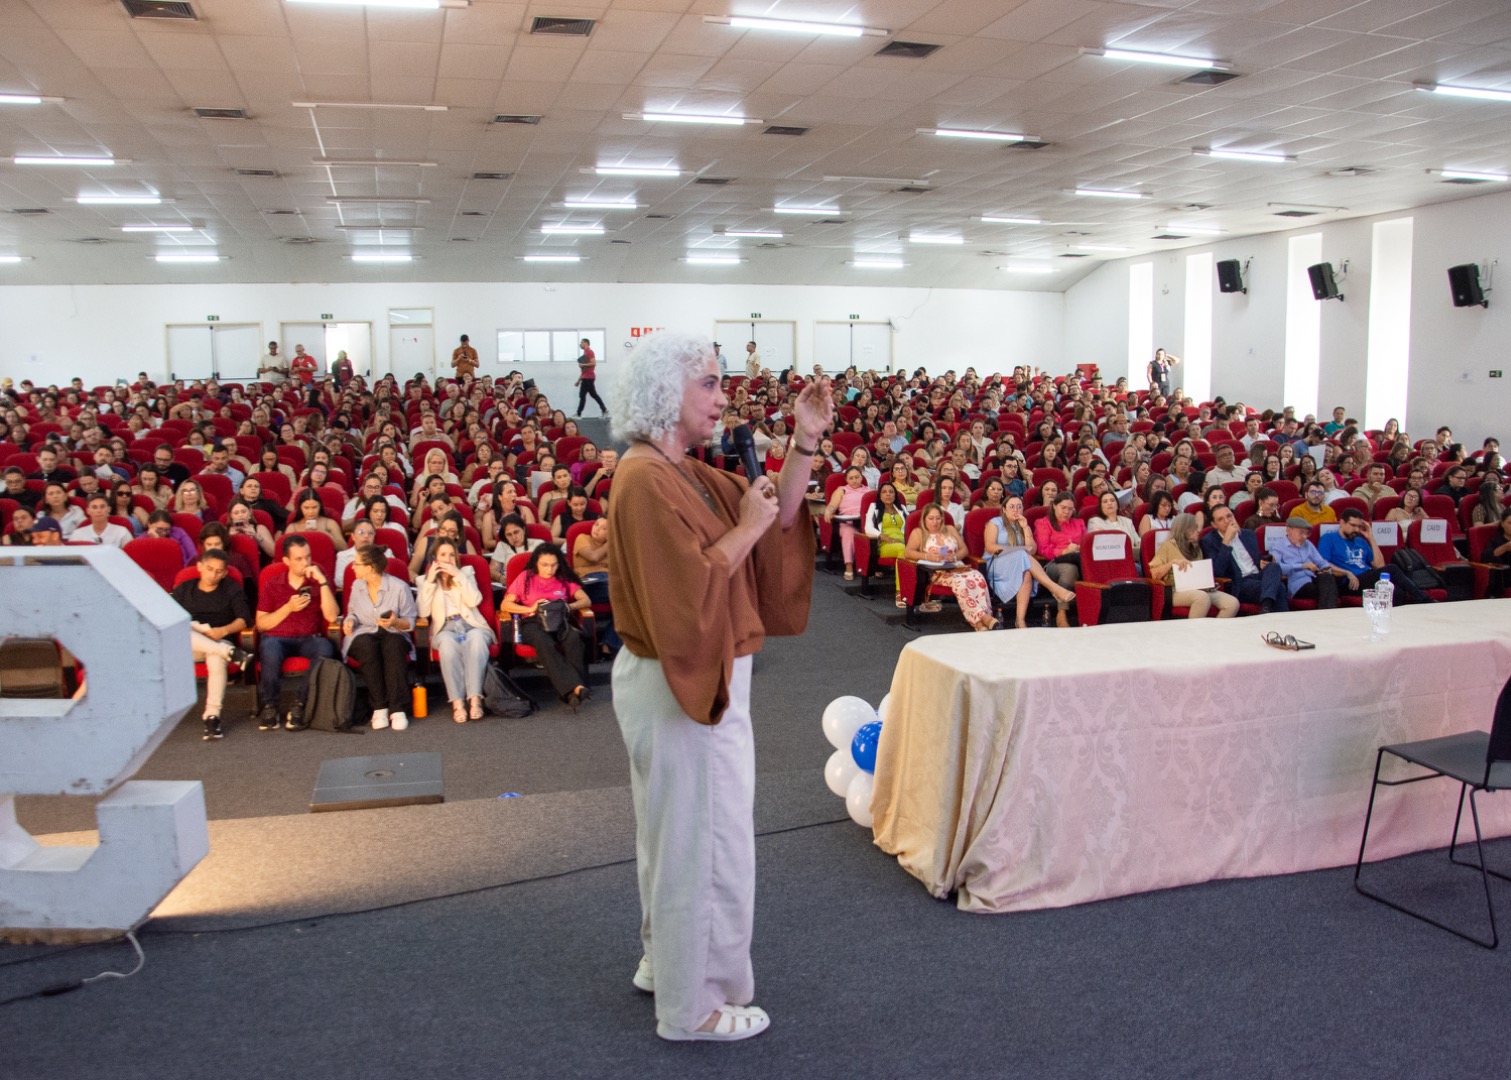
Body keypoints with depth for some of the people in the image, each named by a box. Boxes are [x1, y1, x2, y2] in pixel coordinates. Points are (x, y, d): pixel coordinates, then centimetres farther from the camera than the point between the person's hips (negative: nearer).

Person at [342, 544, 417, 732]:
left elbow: (410, 622, 0)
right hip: (363, 635, 2)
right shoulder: (357, 585, 8)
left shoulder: (399, 587, -4)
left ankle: (398, 709, -38)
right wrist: (350, 620, 1)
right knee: (367, 645, -36)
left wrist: (395, 622, -21)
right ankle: (379, 707, -33)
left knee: (393, 645, -39)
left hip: (393, 635, -2)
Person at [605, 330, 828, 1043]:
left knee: (679, 829, 24)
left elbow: (776, 514, 6)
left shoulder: (684, 473, 9)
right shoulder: (647, 482, -21)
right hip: (680, 687, -10)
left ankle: (665, 958, 43)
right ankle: (693, 1004, 20)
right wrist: (746, 527, -19)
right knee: (701, 838, 3)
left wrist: (805, 442, -4)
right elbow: (686, 589, -28)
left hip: (696, 677, 10)